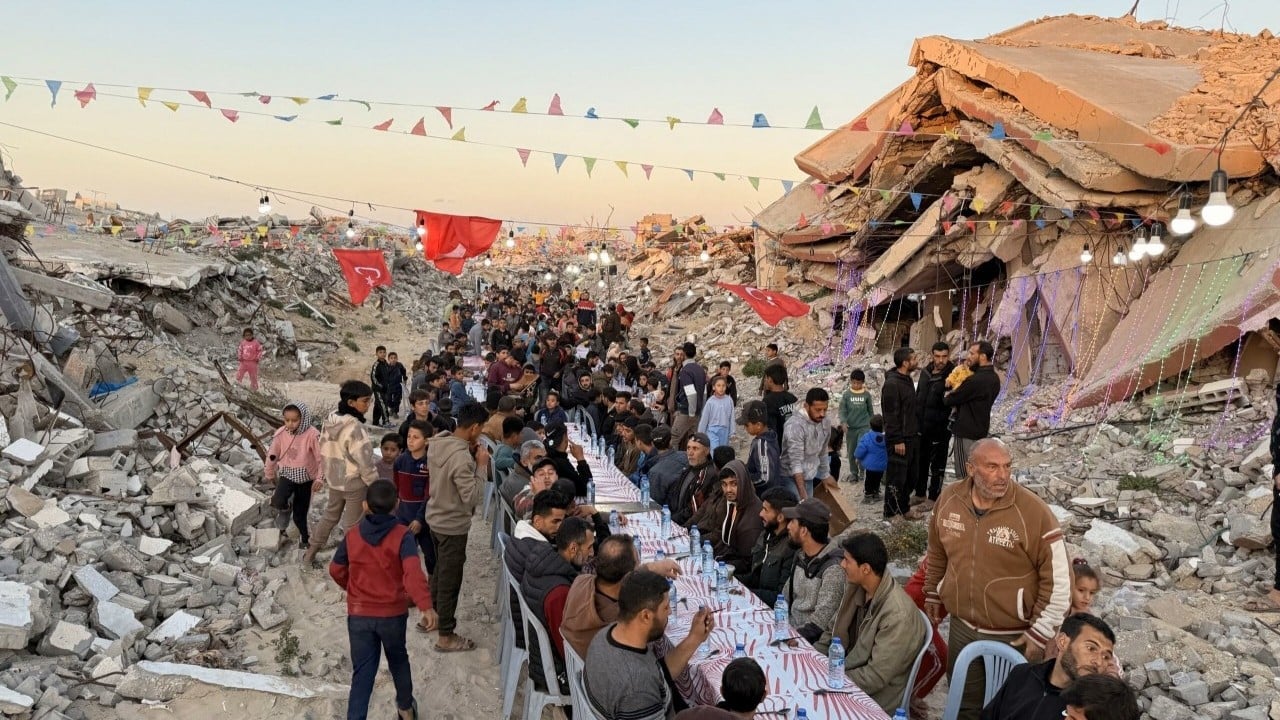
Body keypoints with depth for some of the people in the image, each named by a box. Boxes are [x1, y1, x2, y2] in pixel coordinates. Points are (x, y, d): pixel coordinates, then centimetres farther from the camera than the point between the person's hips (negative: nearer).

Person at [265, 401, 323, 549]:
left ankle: (304, 537, 30)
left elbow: (321, 457, -12)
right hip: (287, 475, 2)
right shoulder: (280, 434, -10)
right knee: (278, 502, -24)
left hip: (305, 478, -2)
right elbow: (272, 455, 5)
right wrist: (270, 473, 17)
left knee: (299, 515, 3)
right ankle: (284, 510, 13)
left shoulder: (312, 434, -20)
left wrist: (320, 478, -16)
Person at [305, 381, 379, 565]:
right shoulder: (355, 428, -29)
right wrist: (375, 485, -11)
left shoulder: (329, 421, -4)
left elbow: (325, 452, 7)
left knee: (330, 515, 26)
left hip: (334, 480, 8)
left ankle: (311, 552, 36)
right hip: (355, 483, -7)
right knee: (352, 524, 9)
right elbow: (365, 462, -23)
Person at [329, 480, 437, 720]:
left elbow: (336, 571, 6)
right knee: (398, 659, 24)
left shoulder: (352, 536, -5)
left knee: (362, 672, 6)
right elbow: (413, 571, -29)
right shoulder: (402, 535, -15)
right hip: (393, 613, 0)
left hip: (358, 614, 1)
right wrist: (426, 606, -38)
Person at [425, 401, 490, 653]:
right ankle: (446, 636, 21)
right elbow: (471, 498, -27)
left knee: (440, 572, 27)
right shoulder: (461, 457, -31)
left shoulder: (437, 443, -4)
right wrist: (481, 465, -21)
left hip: (435, 518, 9)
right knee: (450, 580, 7)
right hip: (453, 526, -9)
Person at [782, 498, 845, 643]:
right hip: (791, 630, 8)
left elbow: (819, 622, -21)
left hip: (815, 641, -7)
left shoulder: (833, 569, -19)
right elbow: (785, 598, 15)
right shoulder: (801, 556, 6)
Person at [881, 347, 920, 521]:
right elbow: (891, 415, -20)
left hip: (912, 436, 9)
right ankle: (892, 512, 9)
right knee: (896, 477, -1)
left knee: (910, 476, 15)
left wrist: (916, 431, 17)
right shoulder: (892, 384, -18)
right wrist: (897, 440, -20)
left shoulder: (907, 380, 12)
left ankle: (904, 508, 27)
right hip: (900, 439, -9)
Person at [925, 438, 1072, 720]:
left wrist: (1040, 634, -13)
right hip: (961, 628, 4)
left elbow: (1059, 578, -14)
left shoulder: (1033, 511, -20)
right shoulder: (949, 498, -6)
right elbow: (937, 552, 12)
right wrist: (933, 594, 17)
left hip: (1013, 638, -4)